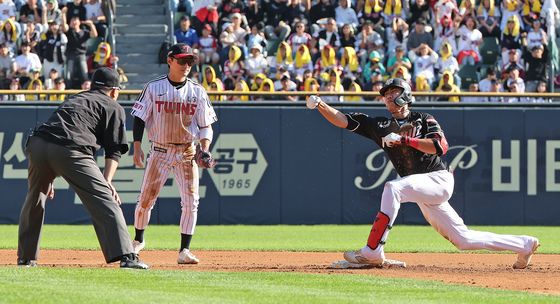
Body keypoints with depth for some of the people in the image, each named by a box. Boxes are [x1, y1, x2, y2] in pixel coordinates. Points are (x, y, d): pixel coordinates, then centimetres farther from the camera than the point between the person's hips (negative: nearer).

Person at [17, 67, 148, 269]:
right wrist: (107, 182, -1)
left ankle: (26, 258, 30)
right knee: (105, 200, -6)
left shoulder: (73, 100, 38)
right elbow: (114, 151, 7)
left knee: (35, 198, 26)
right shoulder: (113, 107, 20)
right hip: (70, 150, -6)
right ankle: (126, 256, -17)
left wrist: (48, 178, 36)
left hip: (36, 142, 6)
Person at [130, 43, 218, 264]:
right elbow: (139, 119, 0)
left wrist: (204, 150, -11)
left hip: (187, 153, 1)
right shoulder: (153, 88, -1)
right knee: (146, 198, 1)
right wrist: (137, 147, -9)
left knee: (190, 201, -9)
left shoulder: (198, 92, 3)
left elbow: (206, 126, 4)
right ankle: (138, 240, 24)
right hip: (160, 151, -1)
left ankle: (184, 250, -4)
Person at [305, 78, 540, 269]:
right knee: (463, 239, 9)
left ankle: (372, 252, -30)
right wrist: (319, 105, -9)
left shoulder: (423, 119, 1)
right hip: (423, 191, 6)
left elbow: (440, 146, -16)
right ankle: (525, 245, 21)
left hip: (439, 180, -6)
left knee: (393, 188, -29)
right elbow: (343, 121, 5)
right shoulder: (380, 126, 13)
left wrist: (403, 140, -20)